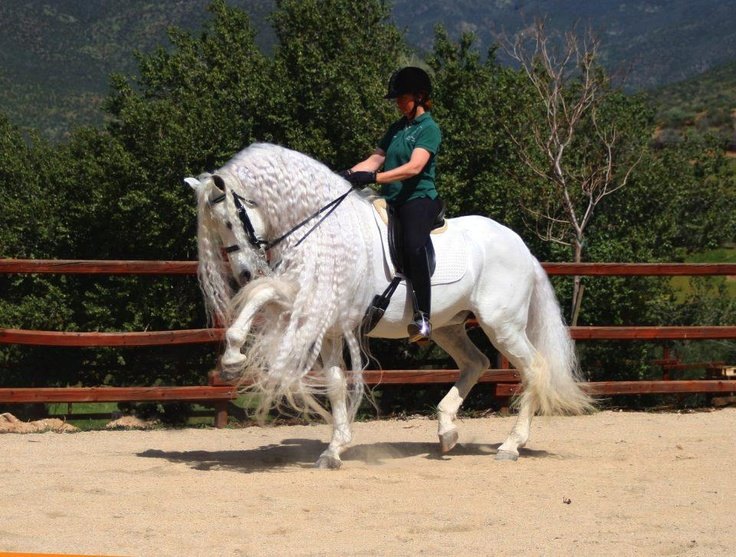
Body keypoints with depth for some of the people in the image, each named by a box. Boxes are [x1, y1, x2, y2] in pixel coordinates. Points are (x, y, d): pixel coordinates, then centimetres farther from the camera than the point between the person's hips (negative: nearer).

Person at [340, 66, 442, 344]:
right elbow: (375, 159, 15)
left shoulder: (429, 128, -4)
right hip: (391, 201, 9)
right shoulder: (396, 128, 20)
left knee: (413, 245, -35)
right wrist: (349, 174, -4)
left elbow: (414, 167, -18)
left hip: (419, 199, -9)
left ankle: (423, 318, -36)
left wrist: (374, 177, -26)